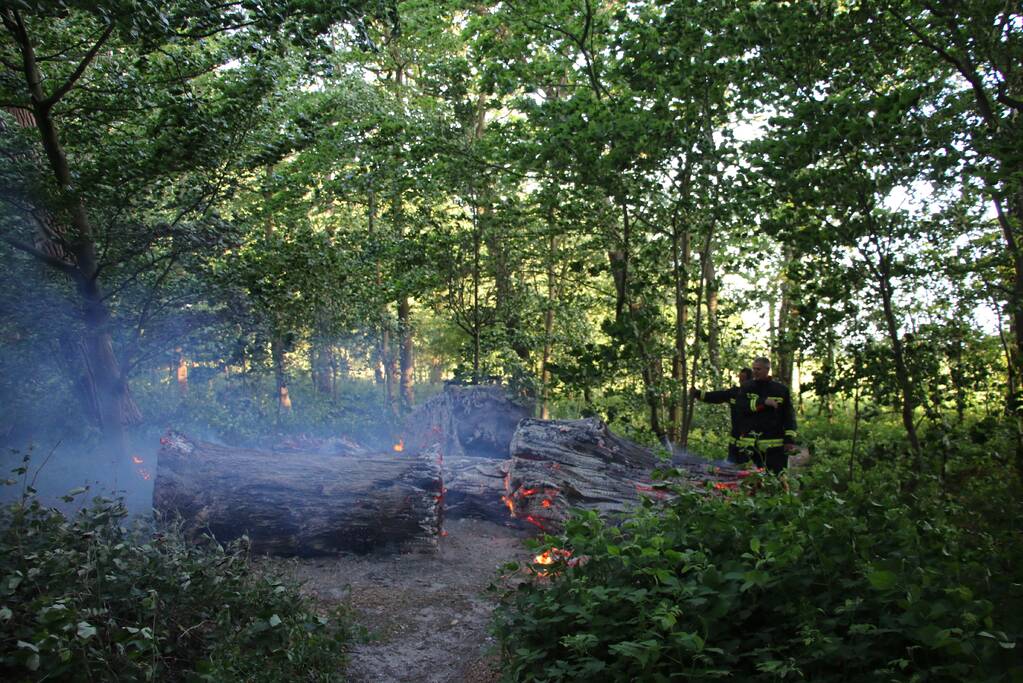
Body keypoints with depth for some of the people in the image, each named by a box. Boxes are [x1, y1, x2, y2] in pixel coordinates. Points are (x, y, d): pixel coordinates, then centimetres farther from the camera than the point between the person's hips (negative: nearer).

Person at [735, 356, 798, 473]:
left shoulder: (781, 390, 6)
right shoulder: (746, 388, 7)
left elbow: (789, 415, 4)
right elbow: (740, 406, -10)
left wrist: (790, 439, -5)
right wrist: (763, 402, -18)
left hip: (776, 445, -1)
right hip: (750, 444, 1)